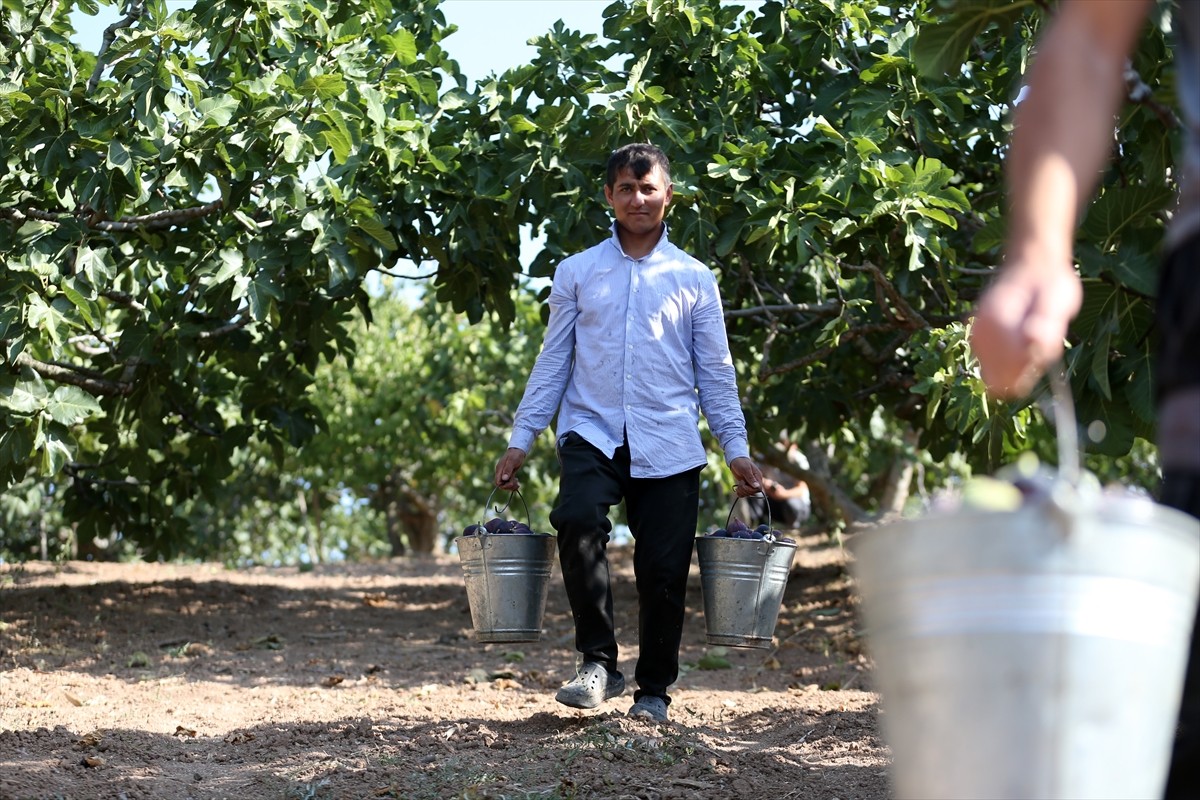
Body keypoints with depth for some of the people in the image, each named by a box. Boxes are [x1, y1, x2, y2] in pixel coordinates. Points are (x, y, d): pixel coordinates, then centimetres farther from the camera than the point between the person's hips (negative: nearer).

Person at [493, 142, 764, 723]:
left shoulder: (694, 279, 10)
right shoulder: (577, 273, 11)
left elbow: (715, 372, 11)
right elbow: (552, 363, 12)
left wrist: (737, 450, 3)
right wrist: (520, 440, 5)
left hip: (669, 445, 1)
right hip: (592, 434, -1)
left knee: (664, 571, -2)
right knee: (577, 520, -29)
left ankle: (654, 691, 17)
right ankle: (597, 661, -16)